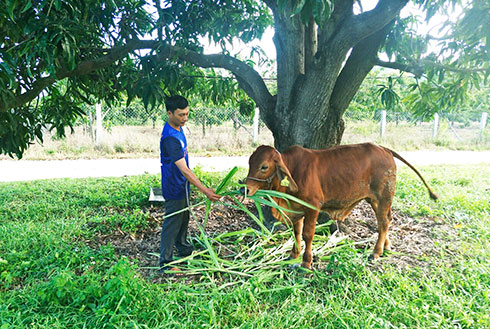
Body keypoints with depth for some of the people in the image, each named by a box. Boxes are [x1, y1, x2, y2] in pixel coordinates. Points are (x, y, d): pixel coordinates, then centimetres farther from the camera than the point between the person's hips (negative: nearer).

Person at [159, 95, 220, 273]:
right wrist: (205, 190, -36)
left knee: (183, 218, 24)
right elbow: (184, 170, -34)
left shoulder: (178, 128, 2)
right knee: (172, 223, 3)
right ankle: (165, 263, 18)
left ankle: (184, 249, 44)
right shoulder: (170, 138, -30)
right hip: (174, 188, -10)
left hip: (181, 185, 10)